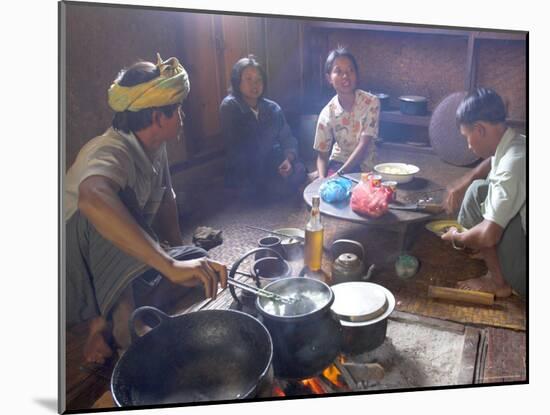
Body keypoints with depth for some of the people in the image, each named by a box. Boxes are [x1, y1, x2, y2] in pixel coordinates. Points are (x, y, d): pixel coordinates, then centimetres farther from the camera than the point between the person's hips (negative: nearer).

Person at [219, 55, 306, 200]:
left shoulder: (273, 108, 8)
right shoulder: (229, 107, -7)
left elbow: (288, 139, 5)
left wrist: (288, 159, -16)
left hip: (273, 165, 5)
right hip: (244, 172, -5)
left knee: (298, 171, -22)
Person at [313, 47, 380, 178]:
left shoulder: (371, 102, -14)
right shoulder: (327, 113, -9)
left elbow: (364, 145, -18)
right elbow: (322, 155, -4)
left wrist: (339, 174, -25)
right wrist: (322, 181, -24)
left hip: (362, 166, -2)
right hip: (337, 162, 2)